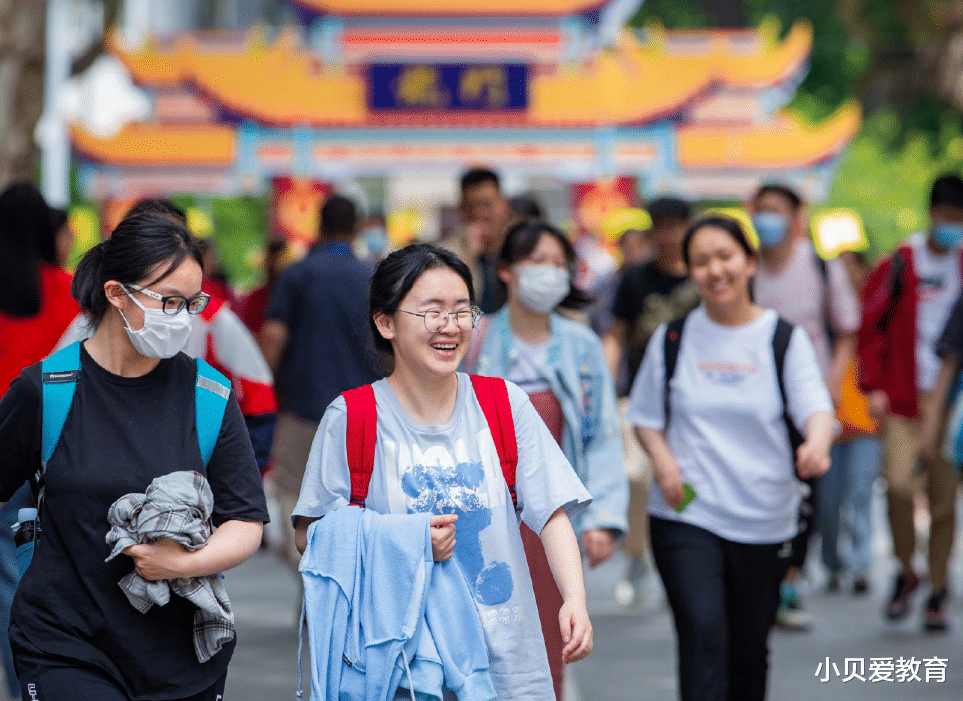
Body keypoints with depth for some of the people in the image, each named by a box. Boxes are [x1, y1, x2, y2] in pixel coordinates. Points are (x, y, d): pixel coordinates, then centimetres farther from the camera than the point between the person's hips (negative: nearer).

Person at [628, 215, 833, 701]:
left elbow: (814, 404, -13)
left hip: (763, 520, 1)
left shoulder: (784, 338, 1)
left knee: (749, 650, 12)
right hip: (685, 515, -1)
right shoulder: (673, 338, 4)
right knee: (703, 634, -19)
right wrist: (663, 460, -9)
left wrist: (817, 443, -37)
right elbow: (646, 416, 13)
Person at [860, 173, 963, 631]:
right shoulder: (900, 264, 0)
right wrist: (874, 386, -4)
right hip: (902, 401, -2)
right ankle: (905, 571, 7)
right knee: (899, 485, -17)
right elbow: (871, 326, 4)